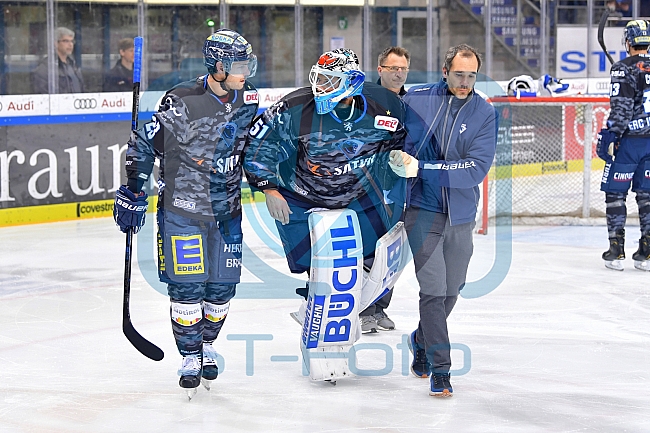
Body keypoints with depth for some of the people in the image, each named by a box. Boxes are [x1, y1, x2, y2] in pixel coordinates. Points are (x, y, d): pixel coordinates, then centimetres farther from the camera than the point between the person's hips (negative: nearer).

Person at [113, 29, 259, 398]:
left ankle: (208, 343, 30)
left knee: (223, 285, 6)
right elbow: (144, 145, -12)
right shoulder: (183, 103, -18)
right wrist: (132, 194, -11)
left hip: (227, 210, 5)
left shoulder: (247, 100, 0)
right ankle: (190, 355, 12)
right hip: (182, 209, -5)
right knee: (187, 285, -4)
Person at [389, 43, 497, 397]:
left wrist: (420, 167, -23)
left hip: (461, 215, 3)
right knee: (434, 288, -11)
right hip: (422, 209, -3)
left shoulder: (485, 114, -5)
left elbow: (476, 168, -16)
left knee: (451, 290, 16)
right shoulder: (415, 99, -6)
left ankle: (421, 340, 42)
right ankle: (440, 369, -5)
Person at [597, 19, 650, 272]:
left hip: (629, 140, -5)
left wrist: (612, 138, -11)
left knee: (615, 192, 3)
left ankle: (616, 251, 1)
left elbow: (621, 108, -16)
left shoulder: (624, 69, -11)